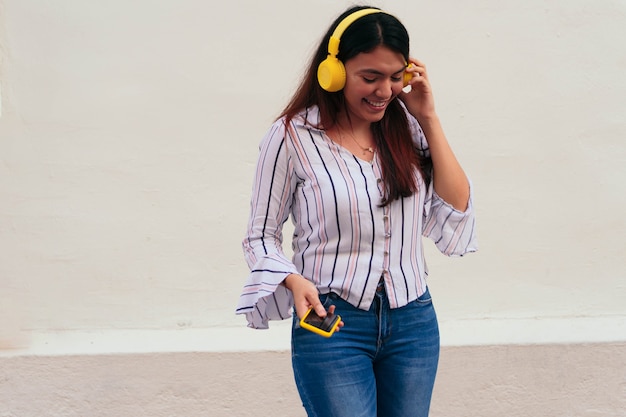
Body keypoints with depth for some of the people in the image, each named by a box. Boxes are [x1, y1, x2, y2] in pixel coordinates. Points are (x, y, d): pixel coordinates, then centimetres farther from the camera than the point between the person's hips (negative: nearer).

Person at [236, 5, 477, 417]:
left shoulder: (408, 128, 4)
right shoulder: (293, 136, -6)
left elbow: (455, 214, -1)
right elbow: (261, 235, 0)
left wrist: (429, 120, -4)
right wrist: (294, 280, -20)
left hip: (413, 323, 4)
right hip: (331, 322, -4)